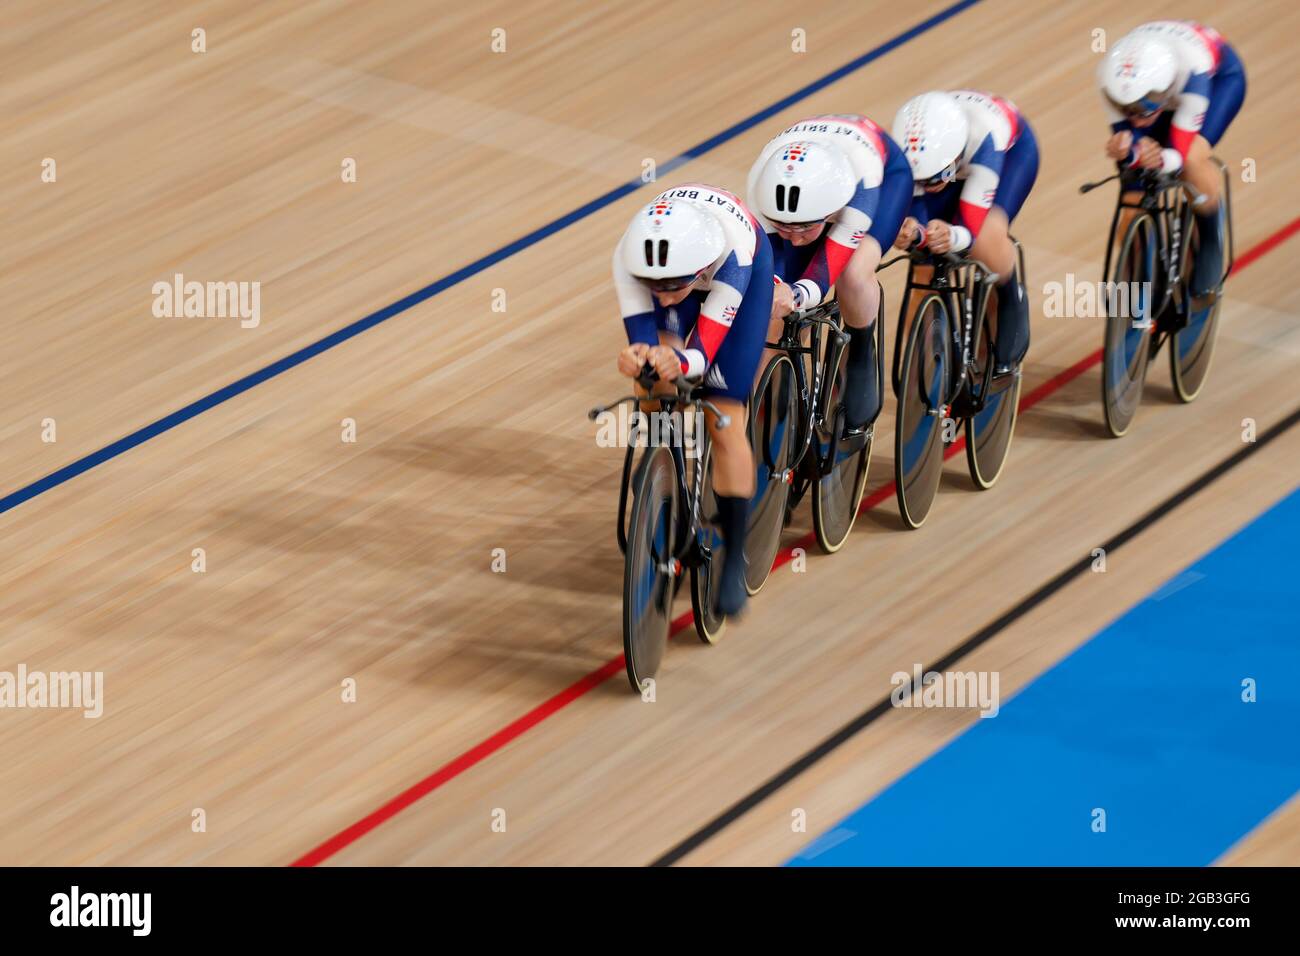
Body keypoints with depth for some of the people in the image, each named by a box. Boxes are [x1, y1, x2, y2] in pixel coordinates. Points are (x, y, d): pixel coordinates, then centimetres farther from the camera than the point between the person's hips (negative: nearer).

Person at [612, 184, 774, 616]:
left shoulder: (732, 254, -44)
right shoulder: (630, 257, -38)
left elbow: (704, 350, -44)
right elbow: (641, 336, -38)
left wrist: (680, 362, -67)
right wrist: (638, 356, -62)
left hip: (748, 267, -3)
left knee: (724, 421, -8)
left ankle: (735, 558, 2)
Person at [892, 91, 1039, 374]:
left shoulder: (983, 137, -45)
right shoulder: (910, 150, -35)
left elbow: (971, 228, -44)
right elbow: (914, 215, -29)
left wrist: (951, 235, -67)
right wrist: (912, 232, -53)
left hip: (1013, 149, -3)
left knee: (986, 239, -31)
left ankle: (1011, 302, -1)